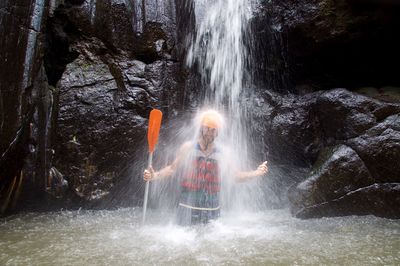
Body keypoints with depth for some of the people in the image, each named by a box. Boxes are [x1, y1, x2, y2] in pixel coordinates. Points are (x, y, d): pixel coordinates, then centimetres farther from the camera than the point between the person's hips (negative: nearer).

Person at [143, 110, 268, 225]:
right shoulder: (188, 148, -1)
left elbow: (235, 175, 9)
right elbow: (172, 168, 3)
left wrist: (256, 173, -1)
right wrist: (155, 175, -11)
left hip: (212, 209, 2)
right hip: (188, 206, -2)